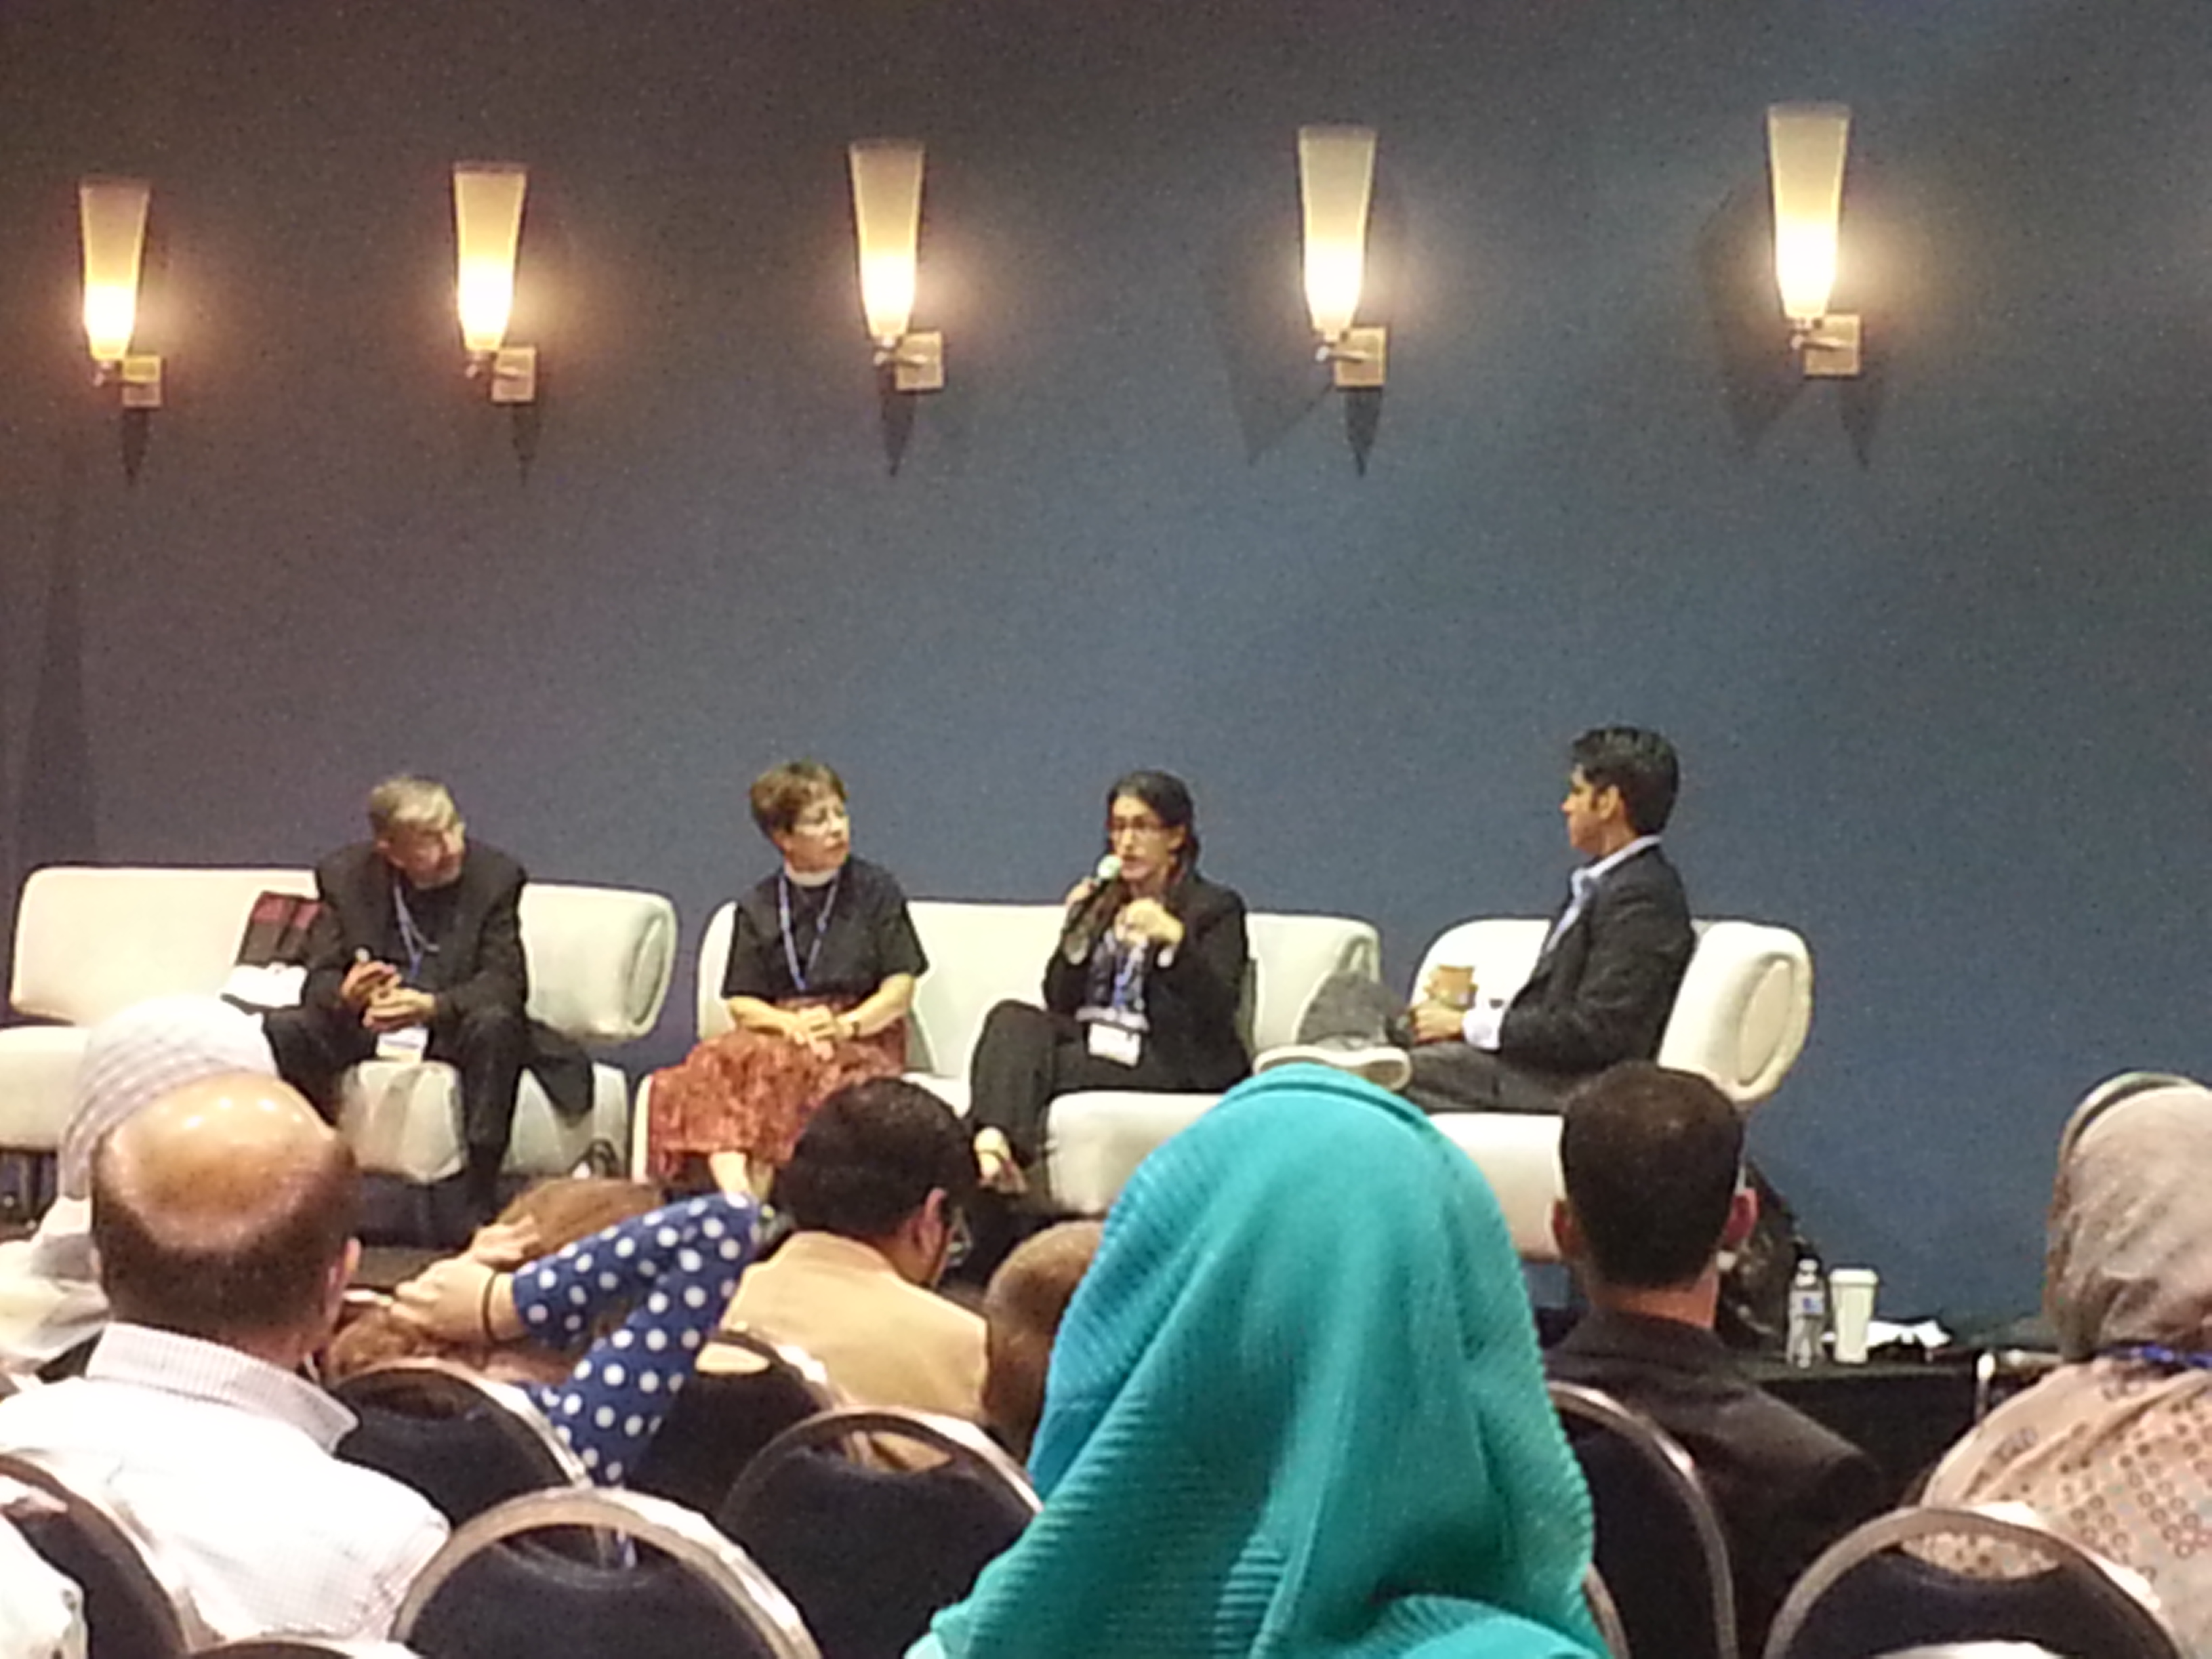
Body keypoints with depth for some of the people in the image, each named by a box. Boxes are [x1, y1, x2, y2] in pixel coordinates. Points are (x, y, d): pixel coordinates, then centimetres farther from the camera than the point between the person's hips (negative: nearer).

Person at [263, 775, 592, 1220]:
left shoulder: (495, 875, -10)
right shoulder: (344, 876, -4)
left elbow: (506, 983, -15)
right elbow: (320, 978, -4)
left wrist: (431, 1006, -36)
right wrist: (344, 996, -32)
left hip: (454, 1023, -2)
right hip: (364, 1020, 2)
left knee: (495, 1024, -37)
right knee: (280, 1029, -26)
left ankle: (481, 1197, -32)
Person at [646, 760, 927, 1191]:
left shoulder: (877, 890, 11)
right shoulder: (757, 909, 17)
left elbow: (900, 989, 4)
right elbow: (740, 1002, 9)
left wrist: (846, 1025, -15)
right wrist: (791, 1024, -12)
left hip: (862, 1040, -2)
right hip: (778, 1032, 2)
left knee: (782, 1065, -36)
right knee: (715, 1061, -32)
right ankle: (735, 1196, -50)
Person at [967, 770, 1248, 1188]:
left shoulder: (1215, 909, 6)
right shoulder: (1101, 902, 22)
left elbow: (1220, 1008, -11)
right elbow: (1059, 1003, 16)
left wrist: (1175, 939, -27)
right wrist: (1075, 933, -1)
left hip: (1167, 1060, -5)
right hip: (1088, 1039, 5)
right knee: (1012, 1019, -27)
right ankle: (992, 1139, -49)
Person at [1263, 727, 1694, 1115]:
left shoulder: (1641, 899, -15)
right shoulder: (1602, 884, 18)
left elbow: (1596, 1033, -22)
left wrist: (1471, 1023, -15)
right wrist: (1470, 1005, 4)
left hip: (1562, 1085, -11)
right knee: (1350, 993, 1)